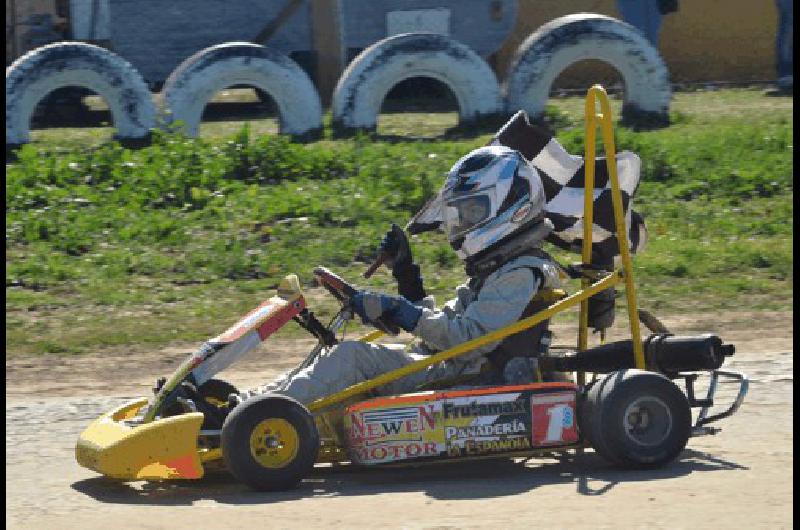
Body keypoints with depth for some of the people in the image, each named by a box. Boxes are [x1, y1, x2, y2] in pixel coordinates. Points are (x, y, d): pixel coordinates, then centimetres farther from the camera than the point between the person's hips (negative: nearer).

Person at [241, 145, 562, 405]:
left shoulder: (520, 273, -12)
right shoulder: (494, 268, 21)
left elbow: (468, 338, -23)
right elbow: (448, 326, 23)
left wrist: (400, 312, -24)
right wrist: (406, 273, 16)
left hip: (460, 379, -10)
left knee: (353, 357, -21)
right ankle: (254, 399, -3)